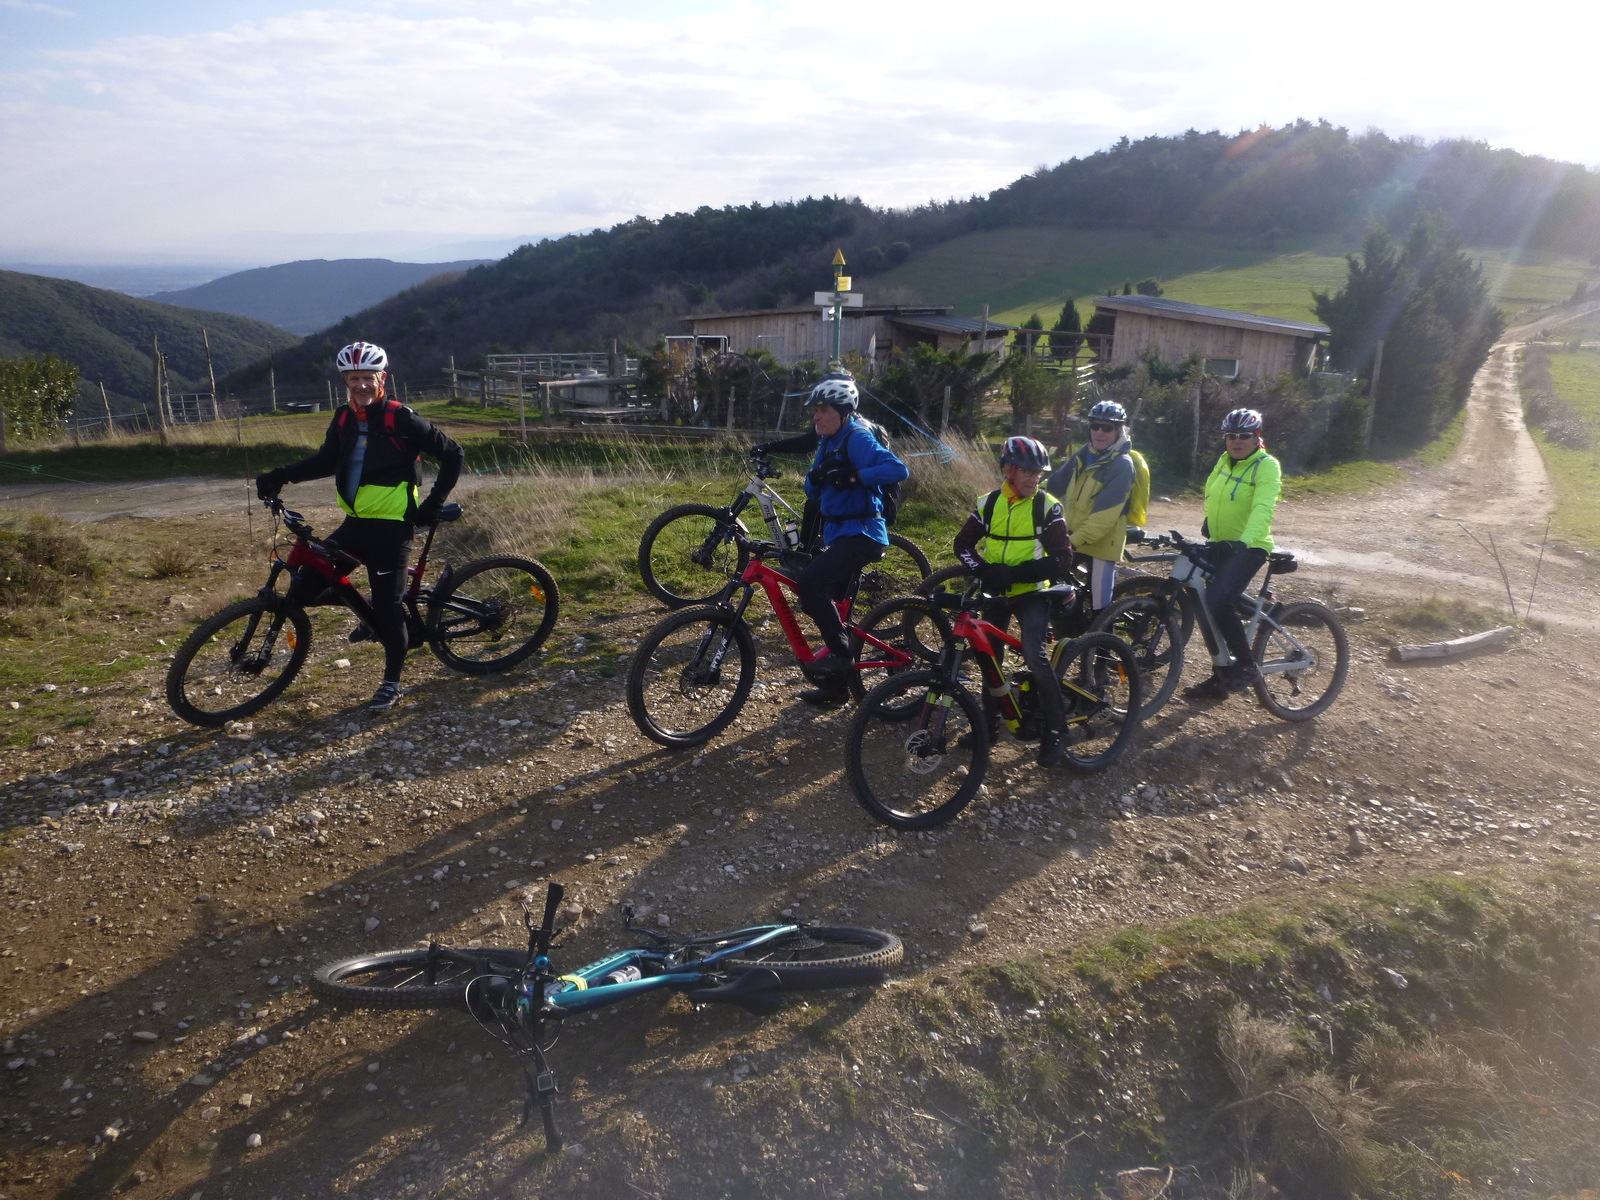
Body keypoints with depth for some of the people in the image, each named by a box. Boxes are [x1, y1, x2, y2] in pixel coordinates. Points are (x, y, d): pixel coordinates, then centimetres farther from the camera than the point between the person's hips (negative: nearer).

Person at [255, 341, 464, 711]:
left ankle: (392, 684, 12)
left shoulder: (401, 420, -11)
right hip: (355, 524, 7)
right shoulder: (344, 421, 8)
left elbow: (451, 454, -8)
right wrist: (280, 476, 6)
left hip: (391, 528, -7)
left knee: (388, 605, -3)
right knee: (302, 587, 2)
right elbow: (325, 461, 20)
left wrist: (433, 504, -7)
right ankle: (373, 618, 24)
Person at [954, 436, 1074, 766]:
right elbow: (963, 544, 1)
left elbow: (1062, 561, -15)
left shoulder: (1048, 506, -10)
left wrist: (1015, 573, -26)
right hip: (994, 593, 4)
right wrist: (983, 570, -19)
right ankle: (990, 720, 30)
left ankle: (1053, 730, -6)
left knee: (1034, 655, -21)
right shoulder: (988, 503, 1)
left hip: (1030, 593, -4)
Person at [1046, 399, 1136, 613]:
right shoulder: (1085, 454, 7)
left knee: (1099, 608, 0)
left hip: (1101, 545, -7)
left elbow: (1105, 515, -23)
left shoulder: (1122, 465, -16)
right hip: (1071, 540, 8)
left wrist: (1075, 540, -29)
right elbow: (1057, 484, 16)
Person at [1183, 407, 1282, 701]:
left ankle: (1246, 666, -8)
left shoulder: (1266, 466, -13)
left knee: (1219, 601, -26)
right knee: (1212, 605, 9)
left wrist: (1244, 541, -42)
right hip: (1219, 545, 8)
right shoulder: (1225, 461, 9)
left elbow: (1263, 509, -28)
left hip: (1248, 548, -8)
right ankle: (1221, 676, 23)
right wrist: (1208, 522, 16)